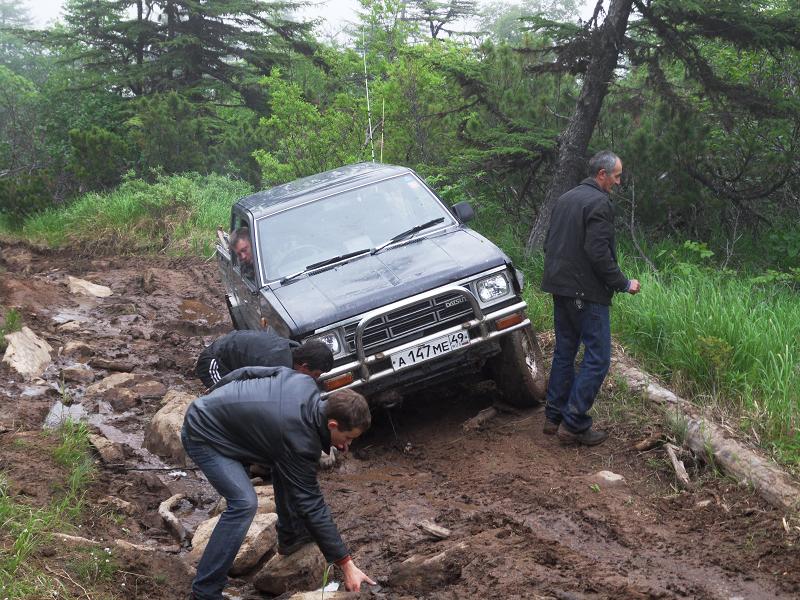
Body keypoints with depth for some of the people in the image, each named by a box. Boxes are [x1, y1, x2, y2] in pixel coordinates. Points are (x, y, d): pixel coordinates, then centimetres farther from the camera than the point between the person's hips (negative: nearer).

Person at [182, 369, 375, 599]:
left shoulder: (303, 382, -9)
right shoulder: (299, 440, -29)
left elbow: (247, 373, 5)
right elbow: (311, 506, -23)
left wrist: (214, 401, 21)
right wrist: (346, 565, -18)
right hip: (203, 436, -9)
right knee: (244, 503, -23)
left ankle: (290, 536, 27)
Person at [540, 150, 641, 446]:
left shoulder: (564, 199, 13)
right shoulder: (599, 203, -14)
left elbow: (549, 243, 19)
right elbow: (599, 253, -21)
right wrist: (624, 283, -11)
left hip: (561, 288, 9)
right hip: (587, 293, -9)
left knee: (564, 352, 16)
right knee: (597, 357, -4)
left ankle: (554, 416, 21)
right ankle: (574, 424, -6)